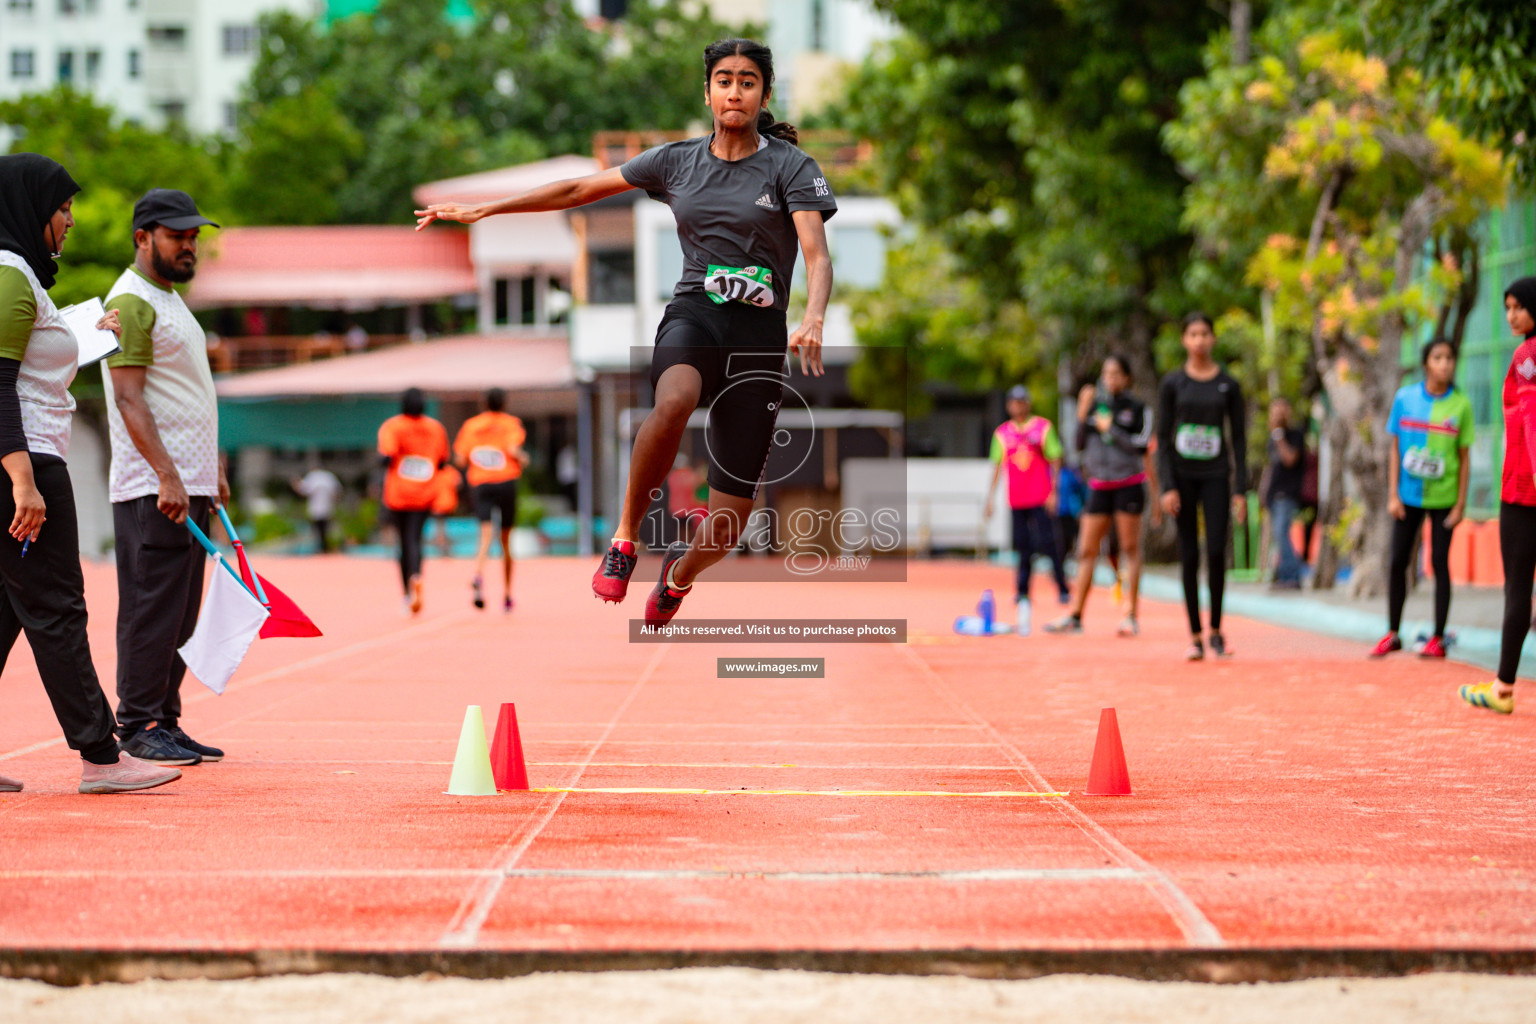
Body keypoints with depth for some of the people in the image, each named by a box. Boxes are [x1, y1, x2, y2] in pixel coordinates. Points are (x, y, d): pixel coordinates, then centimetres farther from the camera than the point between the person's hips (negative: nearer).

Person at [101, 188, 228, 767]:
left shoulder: (171, 301, 21)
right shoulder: (130, 302, -9)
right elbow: (129, 399, -17)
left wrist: (212, 470, 20)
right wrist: (167, 475, -23)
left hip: (187, 483, 9)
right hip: (152, 486, -9)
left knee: (179, 611, 8)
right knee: (152, 606, -7)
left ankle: (165, 723, 12)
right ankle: (139, 726, -3)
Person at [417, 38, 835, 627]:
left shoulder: (790, 166, 1)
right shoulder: (677, 160, 10)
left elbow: (817, 256, -12)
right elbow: (579, 190, 15)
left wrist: (813, 321, -33)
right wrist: (481, 210, 12)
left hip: (760, 336, -1)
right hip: (692, 317, 1)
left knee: (726, 529, -2)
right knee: (674, 402, -40)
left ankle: (681, 571, 35)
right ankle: (625, 536, -20)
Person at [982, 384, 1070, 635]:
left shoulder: (1043, 427, 3)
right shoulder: (1002, 433, 10)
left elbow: (1055, 460, 3)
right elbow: (997, 466, 12)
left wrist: (1054, 491, -5)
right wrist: (989, 499, 8)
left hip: (1041, 499, -3)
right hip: (1016, 500, 3)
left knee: (1047, 543, -11)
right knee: (1023, 547, 3)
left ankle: (1063, 588, -2)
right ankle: (1022, 595, 9)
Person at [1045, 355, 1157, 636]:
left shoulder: (1137, 408, 0)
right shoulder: (1095, 405, 10)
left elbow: (1141, 447, -8)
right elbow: (1080, 444, 6)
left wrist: (1110, 429, -8)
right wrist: (1083, 413, -3)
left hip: (1129, 484, -4)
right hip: (1099, 485, 4)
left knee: (1130, 548, -1)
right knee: (1086, 551, 2)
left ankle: (1130, 615, 2)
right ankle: (1075, 616, 5)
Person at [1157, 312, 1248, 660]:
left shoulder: (1228, 385, 4)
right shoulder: (1172, 384, 2)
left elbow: (1239, 439, 5)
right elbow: (1163, 438, 1)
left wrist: (1240, 489, -2)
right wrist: (1168, 486, -9)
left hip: (1216, 475, 0)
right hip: (1182, 475, 0)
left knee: (1217, 552, -9)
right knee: (1189, 556, 0)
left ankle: (1216, 631, 5)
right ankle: (1195, 636, 4)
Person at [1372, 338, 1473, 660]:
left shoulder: (1460, 405, -4)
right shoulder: (1405, 398, -1)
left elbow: (1465, 458, -1)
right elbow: (1396, 449, 4)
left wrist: (1461, 503, -4)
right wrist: (1393, 494, -1)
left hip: (1442, 497, -2)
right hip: (1409, 496, 2)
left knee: (1440, 563, 1)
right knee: (1397, 562, 4)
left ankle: (1438, 639, 9)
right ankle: (1392, 634, 16)